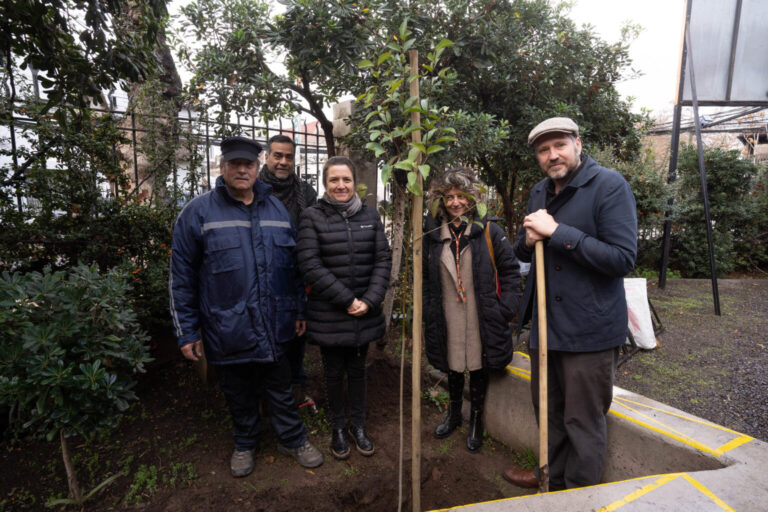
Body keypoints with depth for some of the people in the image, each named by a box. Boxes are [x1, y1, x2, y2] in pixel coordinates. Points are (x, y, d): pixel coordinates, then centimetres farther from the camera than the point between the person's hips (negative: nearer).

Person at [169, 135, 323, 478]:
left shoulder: (277, 210, 6)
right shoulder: (198, 212, -6)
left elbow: (293, 265, 12)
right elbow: (181, 278, -4)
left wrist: (298, 310, 11)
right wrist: (187, 332, -4)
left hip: (274, 329, 2)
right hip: (228, 331, -2)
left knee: (280, 389, 18)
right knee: (239, 394, 18)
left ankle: (293, 440, 38)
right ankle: (244, 444, 42)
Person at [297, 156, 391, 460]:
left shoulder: (370, 217, 4)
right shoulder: (312, 218, -6)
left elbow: (383, 260, 1)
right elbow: (310, 266, -14)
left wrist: (369, 301, -11)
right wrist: (347, 300, -16)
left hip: (364, 315, 3)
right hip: (329, 316, -2)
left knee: (357, 370, 17)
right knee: (334, 373, 13)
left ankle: (358, 426, 36)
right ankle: (338, 428, 35)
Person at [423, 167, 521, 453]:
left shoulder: (489, 231, -4)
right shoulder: (432, 236, 3)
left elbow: (510, 271, -3)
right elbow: (425, 280, 9)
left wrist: (506, 309, -9)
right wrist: (427, 312, 4)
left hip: (482, 319, -2)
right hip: (447, 319, 2)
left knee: (478, 368, 12)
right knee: (453, 368, 18)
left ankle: (476, 422, 35)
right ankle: (454, 414, 43)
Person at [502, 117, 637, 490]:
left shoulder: (610, 186, -12)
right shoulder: (539, 192, 9)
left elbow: (623, 258, -22)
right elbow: (520, 253, 16)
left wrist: (556, 232, -25)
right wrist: (528, 239, -8)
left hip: (589, 329, -7)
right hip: (545, 323, 7)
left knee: (583, 423, 9)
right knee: (549, 412, 23)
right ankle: (554, 479, 45)